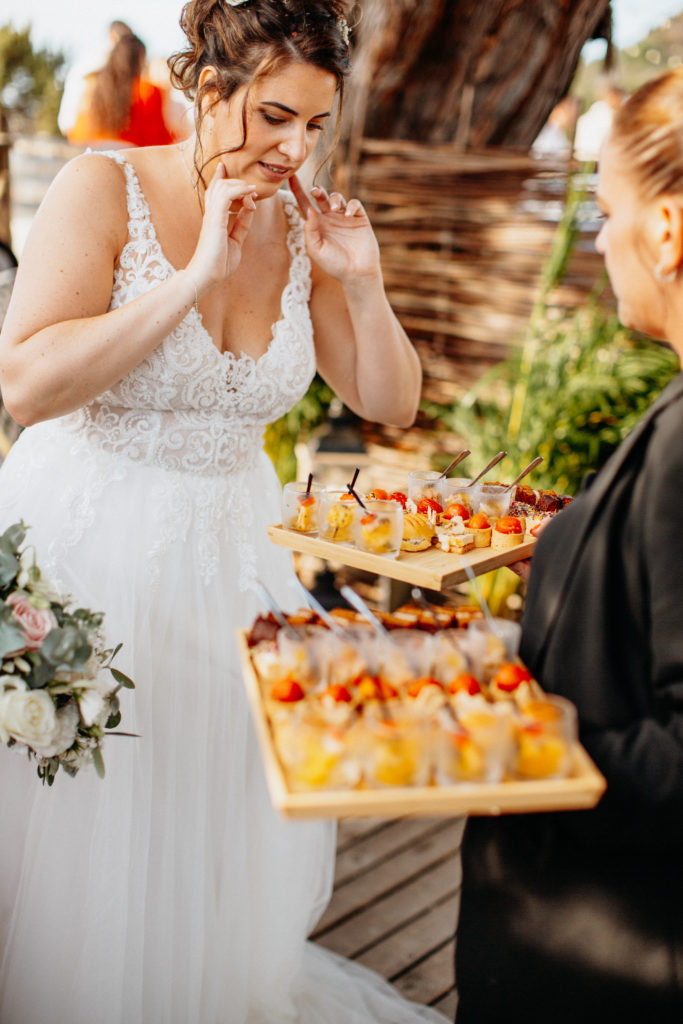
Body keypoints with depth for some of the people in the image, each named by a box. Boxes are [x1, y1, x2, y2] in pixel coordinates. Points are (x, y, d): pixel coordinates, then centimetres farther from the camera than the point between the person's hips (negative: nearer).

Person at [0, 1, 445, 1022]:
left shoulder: (303, 225, 0)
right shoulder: (105, 187, -12)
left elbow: (390, 404, 5)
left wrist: (362, 284, -11)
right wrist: (197, 276, -25)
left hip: (226, 553, 4)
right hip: (87, 551, -4)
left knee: (213, 822, 18)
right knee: (85, 834, 10)